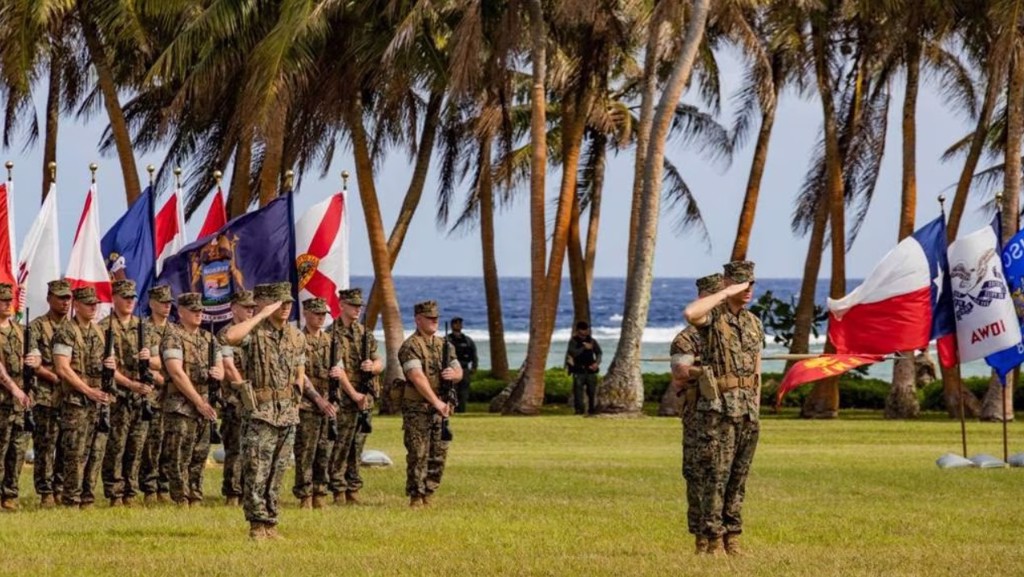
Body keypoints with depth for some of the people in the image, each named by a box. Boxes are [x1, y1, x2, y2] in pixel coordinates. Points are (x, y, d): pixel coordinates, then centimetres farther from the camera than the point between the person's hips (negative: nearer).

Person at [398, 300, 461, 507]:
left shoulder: (444, 345, 13)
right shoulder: (411, 346, -10)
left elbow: (459, 373, 14)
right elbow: (417, 377, -21)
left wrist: (453, 373, -12)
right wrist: (436, 402, -27)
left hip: (442, 408, 6)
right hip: (417, 410, -6)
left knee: (439, 456, 6)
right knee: (418, 455, -6)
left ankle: (429, 495, 15)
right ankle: (416, 497, -1)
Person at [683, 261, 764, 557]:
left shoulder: (754, 323, 14)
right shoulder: (713, 316, -6)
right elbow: (690, 313, -32)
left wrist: (756, 412, 15)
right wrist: (726, 293, -24)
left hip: (746, 411, 6)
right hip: (718, 408, -6)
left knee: (738, 478, 8)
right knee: (715, 476, -6)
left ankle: (732, 538, 13)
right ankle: (714, 541, -3)